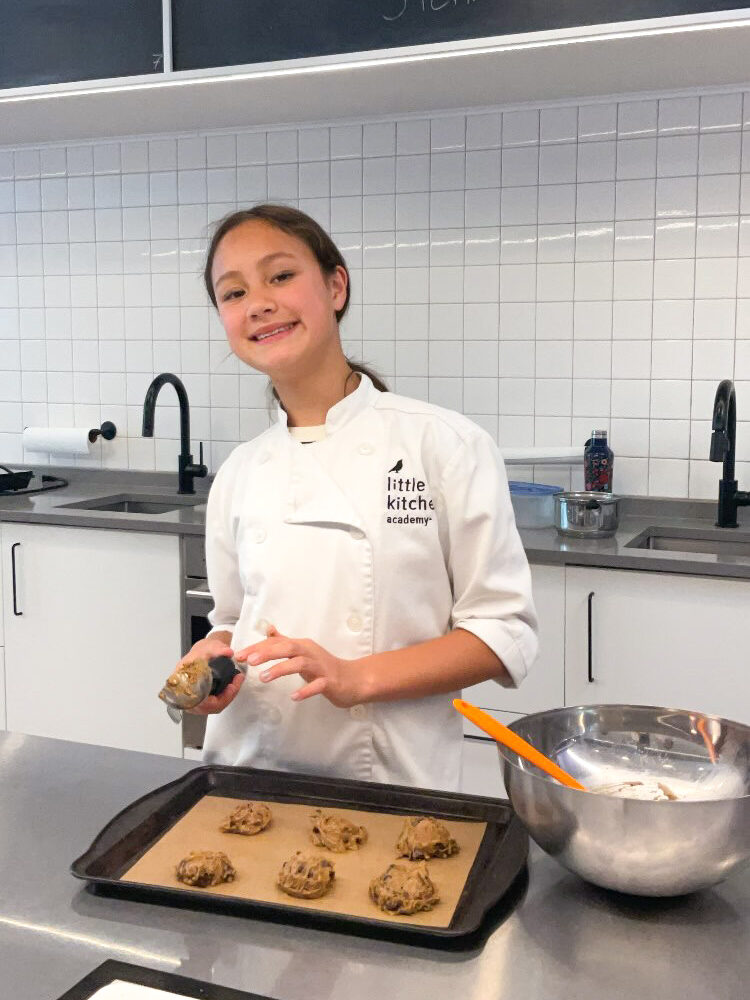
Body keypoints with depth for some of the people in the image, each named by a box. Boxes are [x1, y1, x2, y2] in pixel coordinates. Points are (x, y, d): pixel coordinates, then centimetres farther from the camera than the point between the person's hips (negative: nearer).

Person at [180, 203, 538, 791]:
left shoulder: (446, 446, -10)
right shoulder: (239, 475, 2)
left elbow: (505, 631, -8)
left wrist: (356, 678, -18)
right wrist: (213, 658, -7)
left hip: (394, 782, -2)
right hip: (251, 771, 3)